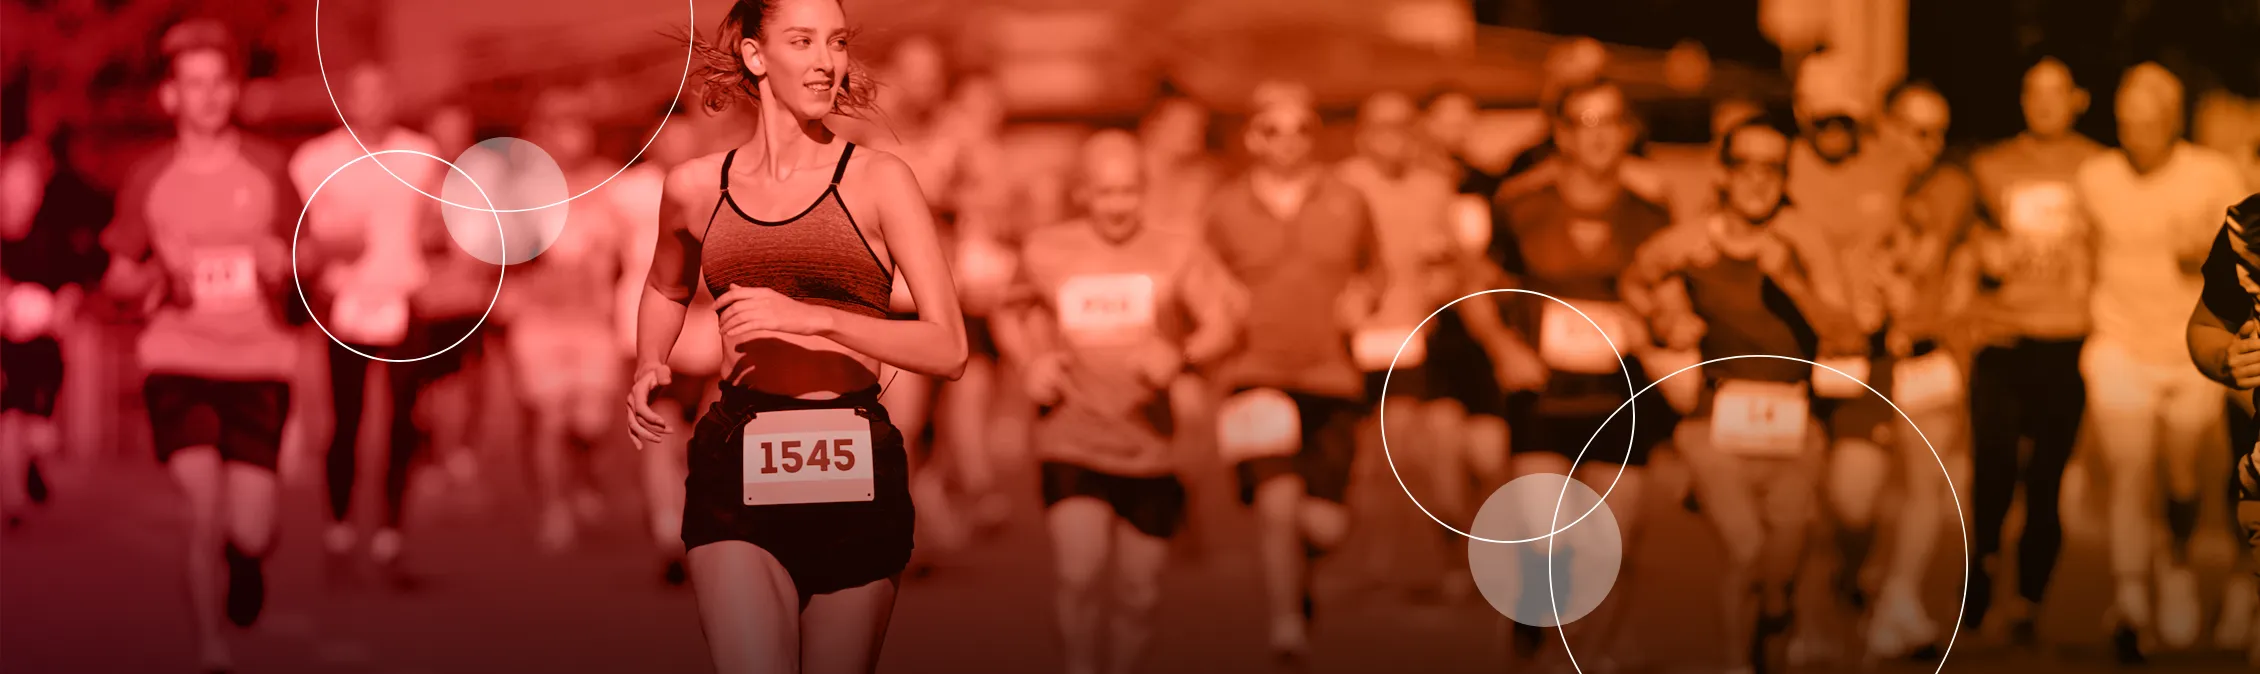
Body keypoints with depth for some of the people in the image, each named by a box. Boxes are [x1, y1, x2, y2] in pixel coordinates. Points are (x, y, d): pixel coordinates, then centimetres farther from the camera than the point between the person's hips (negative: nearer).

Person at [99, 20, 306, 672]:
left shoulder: (266, 167, 5)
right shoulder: (149, 178, 4)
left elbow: (313, 258, 12)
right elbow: (115, 277, 10)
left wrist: (286, 256, -11)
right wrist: (157, 276, -12)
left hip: (259, 363, 1)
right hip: (179, 361, -1)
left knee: (249, 531, -4)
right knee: (205, 508, -16)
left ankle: (246, 557, 35)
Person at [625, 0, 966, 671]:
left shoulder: (878, 180, 1)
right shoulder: (696, 187, 8)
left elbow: (948, 349, -6)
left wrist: (811, 317, -18)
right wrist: (648, 370, 10)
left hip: (856, 476, 0)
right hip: (736, 473, 0)